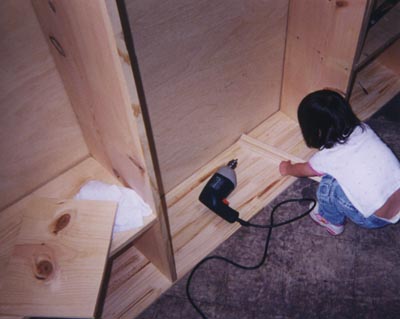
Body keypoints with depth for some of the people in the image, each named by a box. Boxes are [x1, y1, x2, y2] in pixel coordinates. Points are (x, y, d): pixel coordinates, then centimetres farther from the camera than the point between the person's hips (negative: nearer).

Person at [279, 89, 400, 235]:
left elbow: (303, 170, 12)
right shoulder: (363, 129, -1)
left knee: (329, 183, -3)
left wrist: (287, 169, 34)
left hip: (377, 219, -6)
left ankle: (332, 222, 19)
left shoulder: (327, 156, -13)